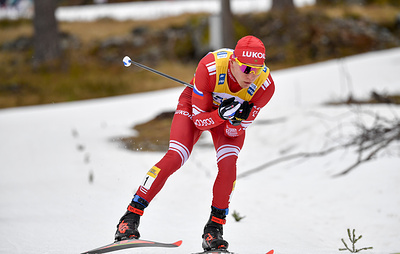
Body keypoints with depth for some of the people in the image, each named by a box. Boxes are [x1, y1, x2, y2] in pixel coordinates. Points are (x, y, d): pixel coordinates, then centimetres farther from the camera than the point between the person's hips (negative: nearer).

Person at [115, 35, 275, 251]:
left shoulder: (265, 85, -32)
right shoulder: (209, 67, -39)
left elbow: (235, 132, -22)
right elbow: (200, 120, -27)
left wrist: (236, 121, -43)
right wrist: (221, 115, -46)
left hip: (232, 117, 2)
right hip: (198, 106, -2)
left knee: (228, 165, -22)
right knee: (174, 158, -20)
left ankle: (214, 229, -5)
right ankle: (131, 217, -11)